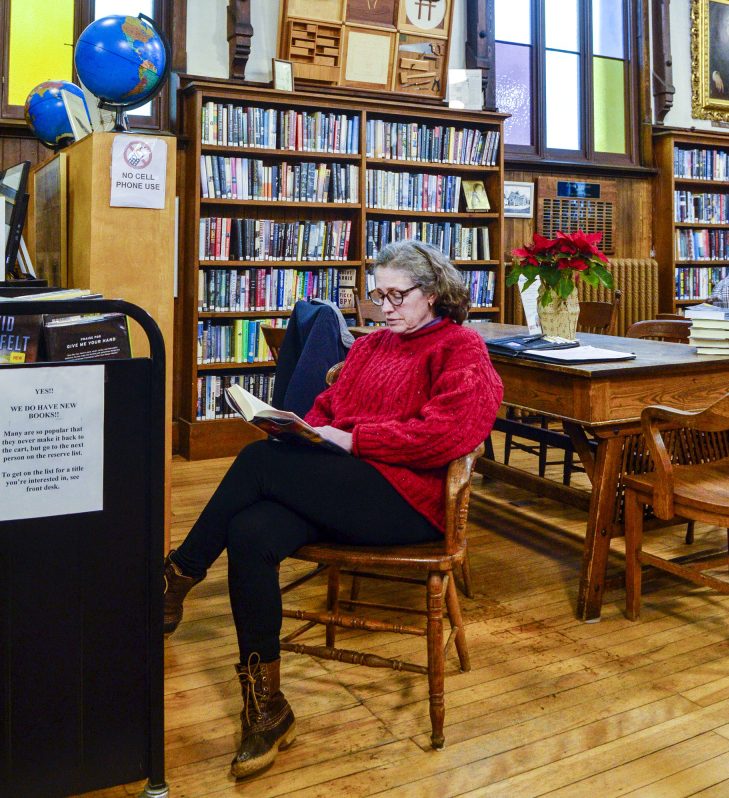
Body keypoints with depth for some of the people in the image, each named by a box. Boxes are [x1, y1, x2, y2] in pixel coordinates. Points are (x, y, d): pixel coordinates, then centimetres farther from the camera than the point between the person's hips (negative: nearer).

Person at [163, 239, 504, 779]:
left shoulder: (462, 349, 2)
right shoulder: (370, 346, 24)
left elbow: (444, 434, -14)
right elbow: (327, 408, 23)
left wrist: (351, 439, -15)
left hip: (407, 501, -7)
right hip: (343, 490, 7)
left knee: (261, 460, -22)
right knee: (250, 534, -22)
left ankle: (178, 578, -2)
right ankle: (267, 710, -12)